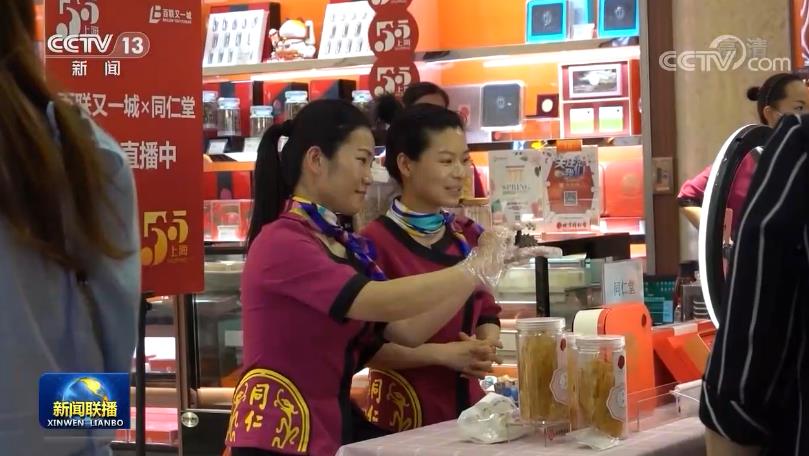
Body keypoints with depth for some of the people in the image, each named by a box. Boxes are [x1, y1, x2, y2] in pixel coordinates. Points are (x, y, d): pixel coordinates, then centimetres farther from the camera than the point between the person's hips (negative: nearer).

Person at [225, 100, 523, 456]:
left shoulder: (346, 247, 13)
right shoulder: (280, 241, -14)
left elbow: (408, 329, 5)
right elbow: (382, 302, -25)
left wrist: (476, 275, -1)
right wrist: (474, 270, -16)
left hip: (334, 427, 8)